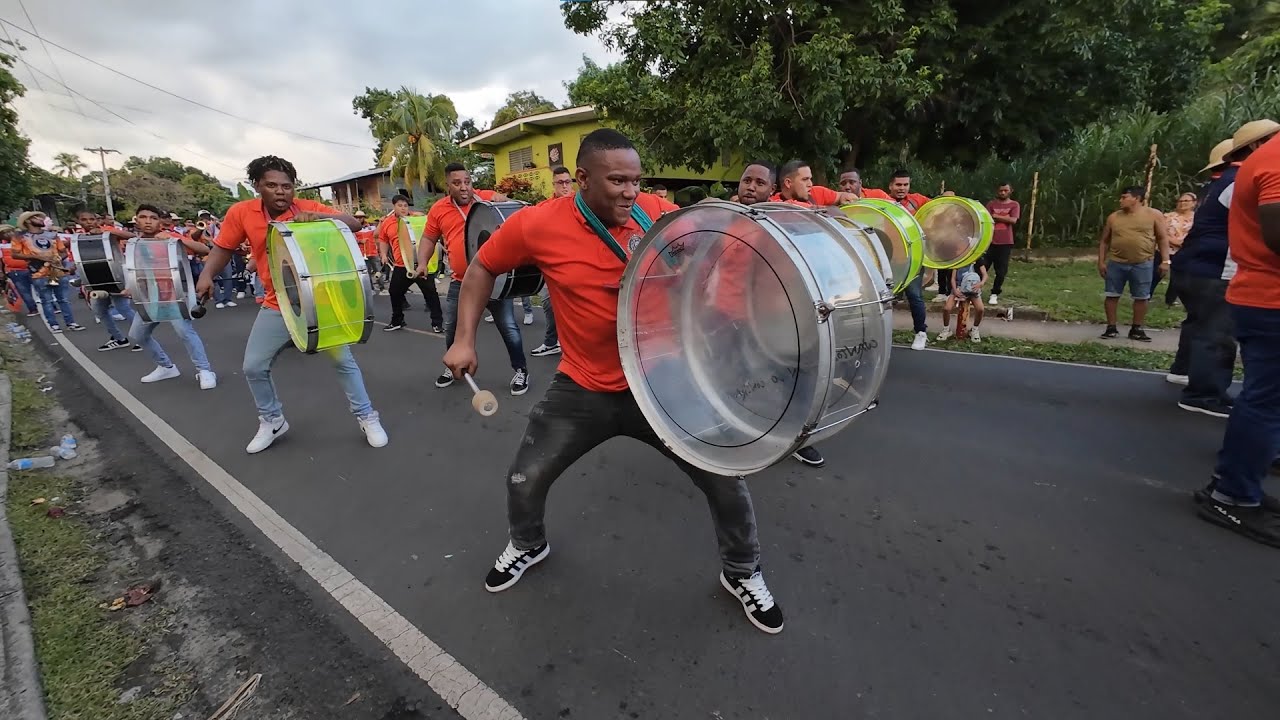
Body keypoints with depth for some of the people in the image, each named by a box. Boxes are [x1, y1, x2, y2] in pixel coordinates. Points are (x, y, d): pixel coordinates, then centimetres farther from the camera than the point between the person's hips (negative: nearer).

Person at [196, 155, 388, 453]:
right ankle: (272, 421, 30)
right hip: (277, 306, 3)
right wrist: (206, 276, -9)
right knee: (254, 367, 7)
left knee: (343, 360, -1)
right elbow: (222, 248, 7)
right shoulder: (241, 213, -5)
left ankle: (367, 417, 13)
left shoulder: (308, 208, -10)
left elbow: (354, 224, -17)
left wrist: (318, 216, -33)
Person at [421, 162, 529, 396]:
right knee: (452, 328, 16)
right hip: (461, 282, 3)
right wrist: (422, 263, 0)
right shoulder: (438, 209, 4)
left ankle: (520, 371, 15)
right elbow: (428, 238, 14)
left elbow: (516, 217, 4)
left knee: (509, 327, -2)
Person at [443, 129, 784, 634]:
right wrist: (465, 340, -1)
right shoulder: (537, 225, -13)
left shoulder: (660, 214, -10)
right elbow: (482, 268, 4)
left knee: (724, 480, 3)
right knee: (525, 479, 14)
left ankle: (743, 574, 33)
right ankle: (528, 545, 50)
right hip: (584, 389, 0)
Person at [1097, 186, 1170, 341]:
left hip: (1143, 264, -1)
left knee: (1141, 298, 5)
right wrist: (1101, 261, 4)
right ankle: (1111, 327, 12)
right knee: (1112, 295, 2)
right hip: (1116, 263, 1)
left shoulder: (1154, 215, 0)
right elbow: (1104, 241, 10)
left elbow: (1163, 238, 2)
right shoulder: (1113, 217, 5)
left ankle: (1136, 329, 15)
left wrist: (1165, 260, -6)